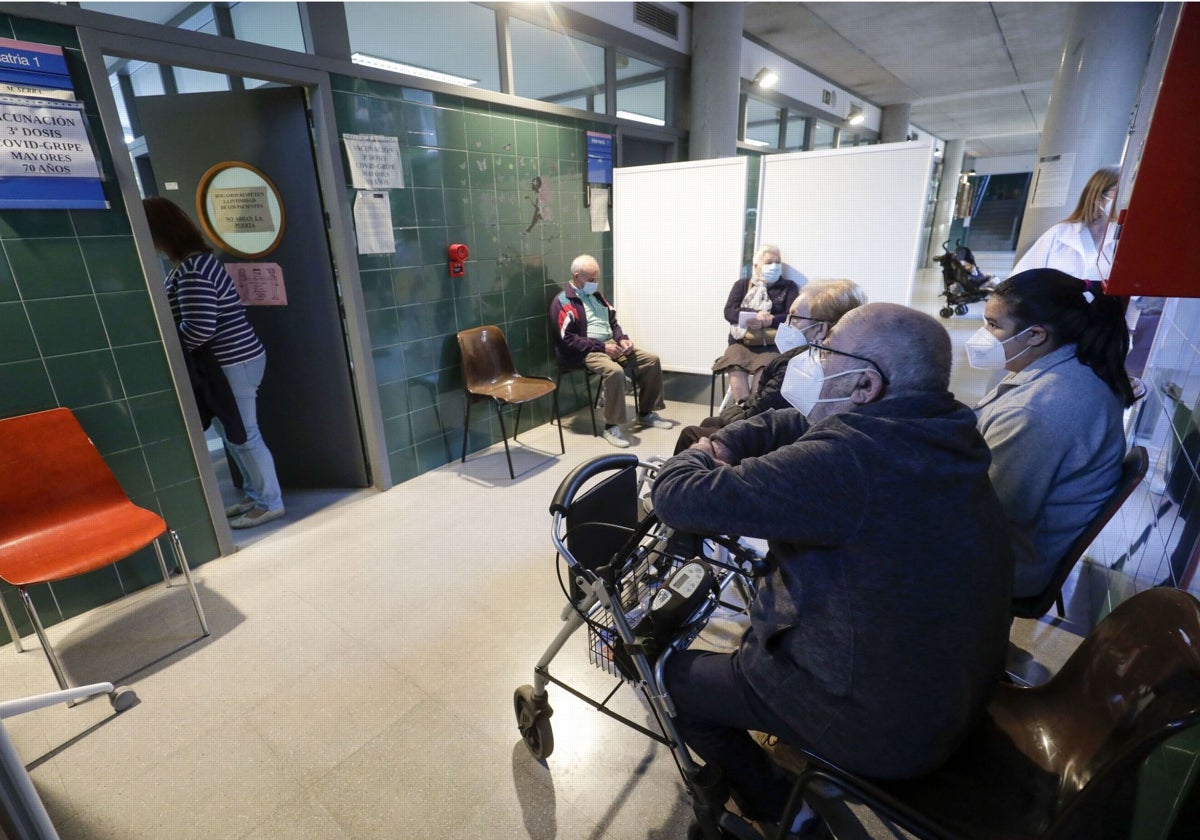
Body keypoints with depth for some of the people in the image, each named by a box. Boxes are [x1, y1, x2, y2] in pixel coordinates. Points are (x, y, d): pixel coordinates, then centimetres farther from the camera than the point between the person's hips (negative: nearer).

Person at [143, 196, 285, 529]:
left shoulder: (191, 269, -19)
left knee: (243, 436, -1)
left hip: (232, 363, -10)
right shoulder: (194, 260, 14)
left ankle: (269, 503, 12)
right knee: (231, 432, 18)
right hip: (229, 361, 10)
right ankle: (253, 494, 30)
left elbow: (199, 327, -25)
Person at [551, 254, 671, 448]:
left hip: (610, 344, 8)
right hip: (585, 352, -8)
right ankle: (611, 427, -24)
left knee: (651, 360, -3)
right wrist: (602, 347, -21)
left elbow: (612, 322, 22)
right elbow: (568, 340, -17)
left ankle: (646, 413, 9)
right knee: (615, 371, -37)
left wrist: (622, 338, 0)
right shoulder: (563, 302, -9)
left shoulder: (595, 295, 17)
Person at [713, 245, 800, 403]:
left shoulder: (788, 287, 15)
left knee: (764, 370, -34)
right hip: (741, 342, 1)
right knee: (736, 369, -31)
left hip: (771, 344, -1)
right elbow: (729, 312, 3)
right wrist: (756, 315, -13)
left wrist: (768, 320, -15)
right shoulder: (742, 284, 18)